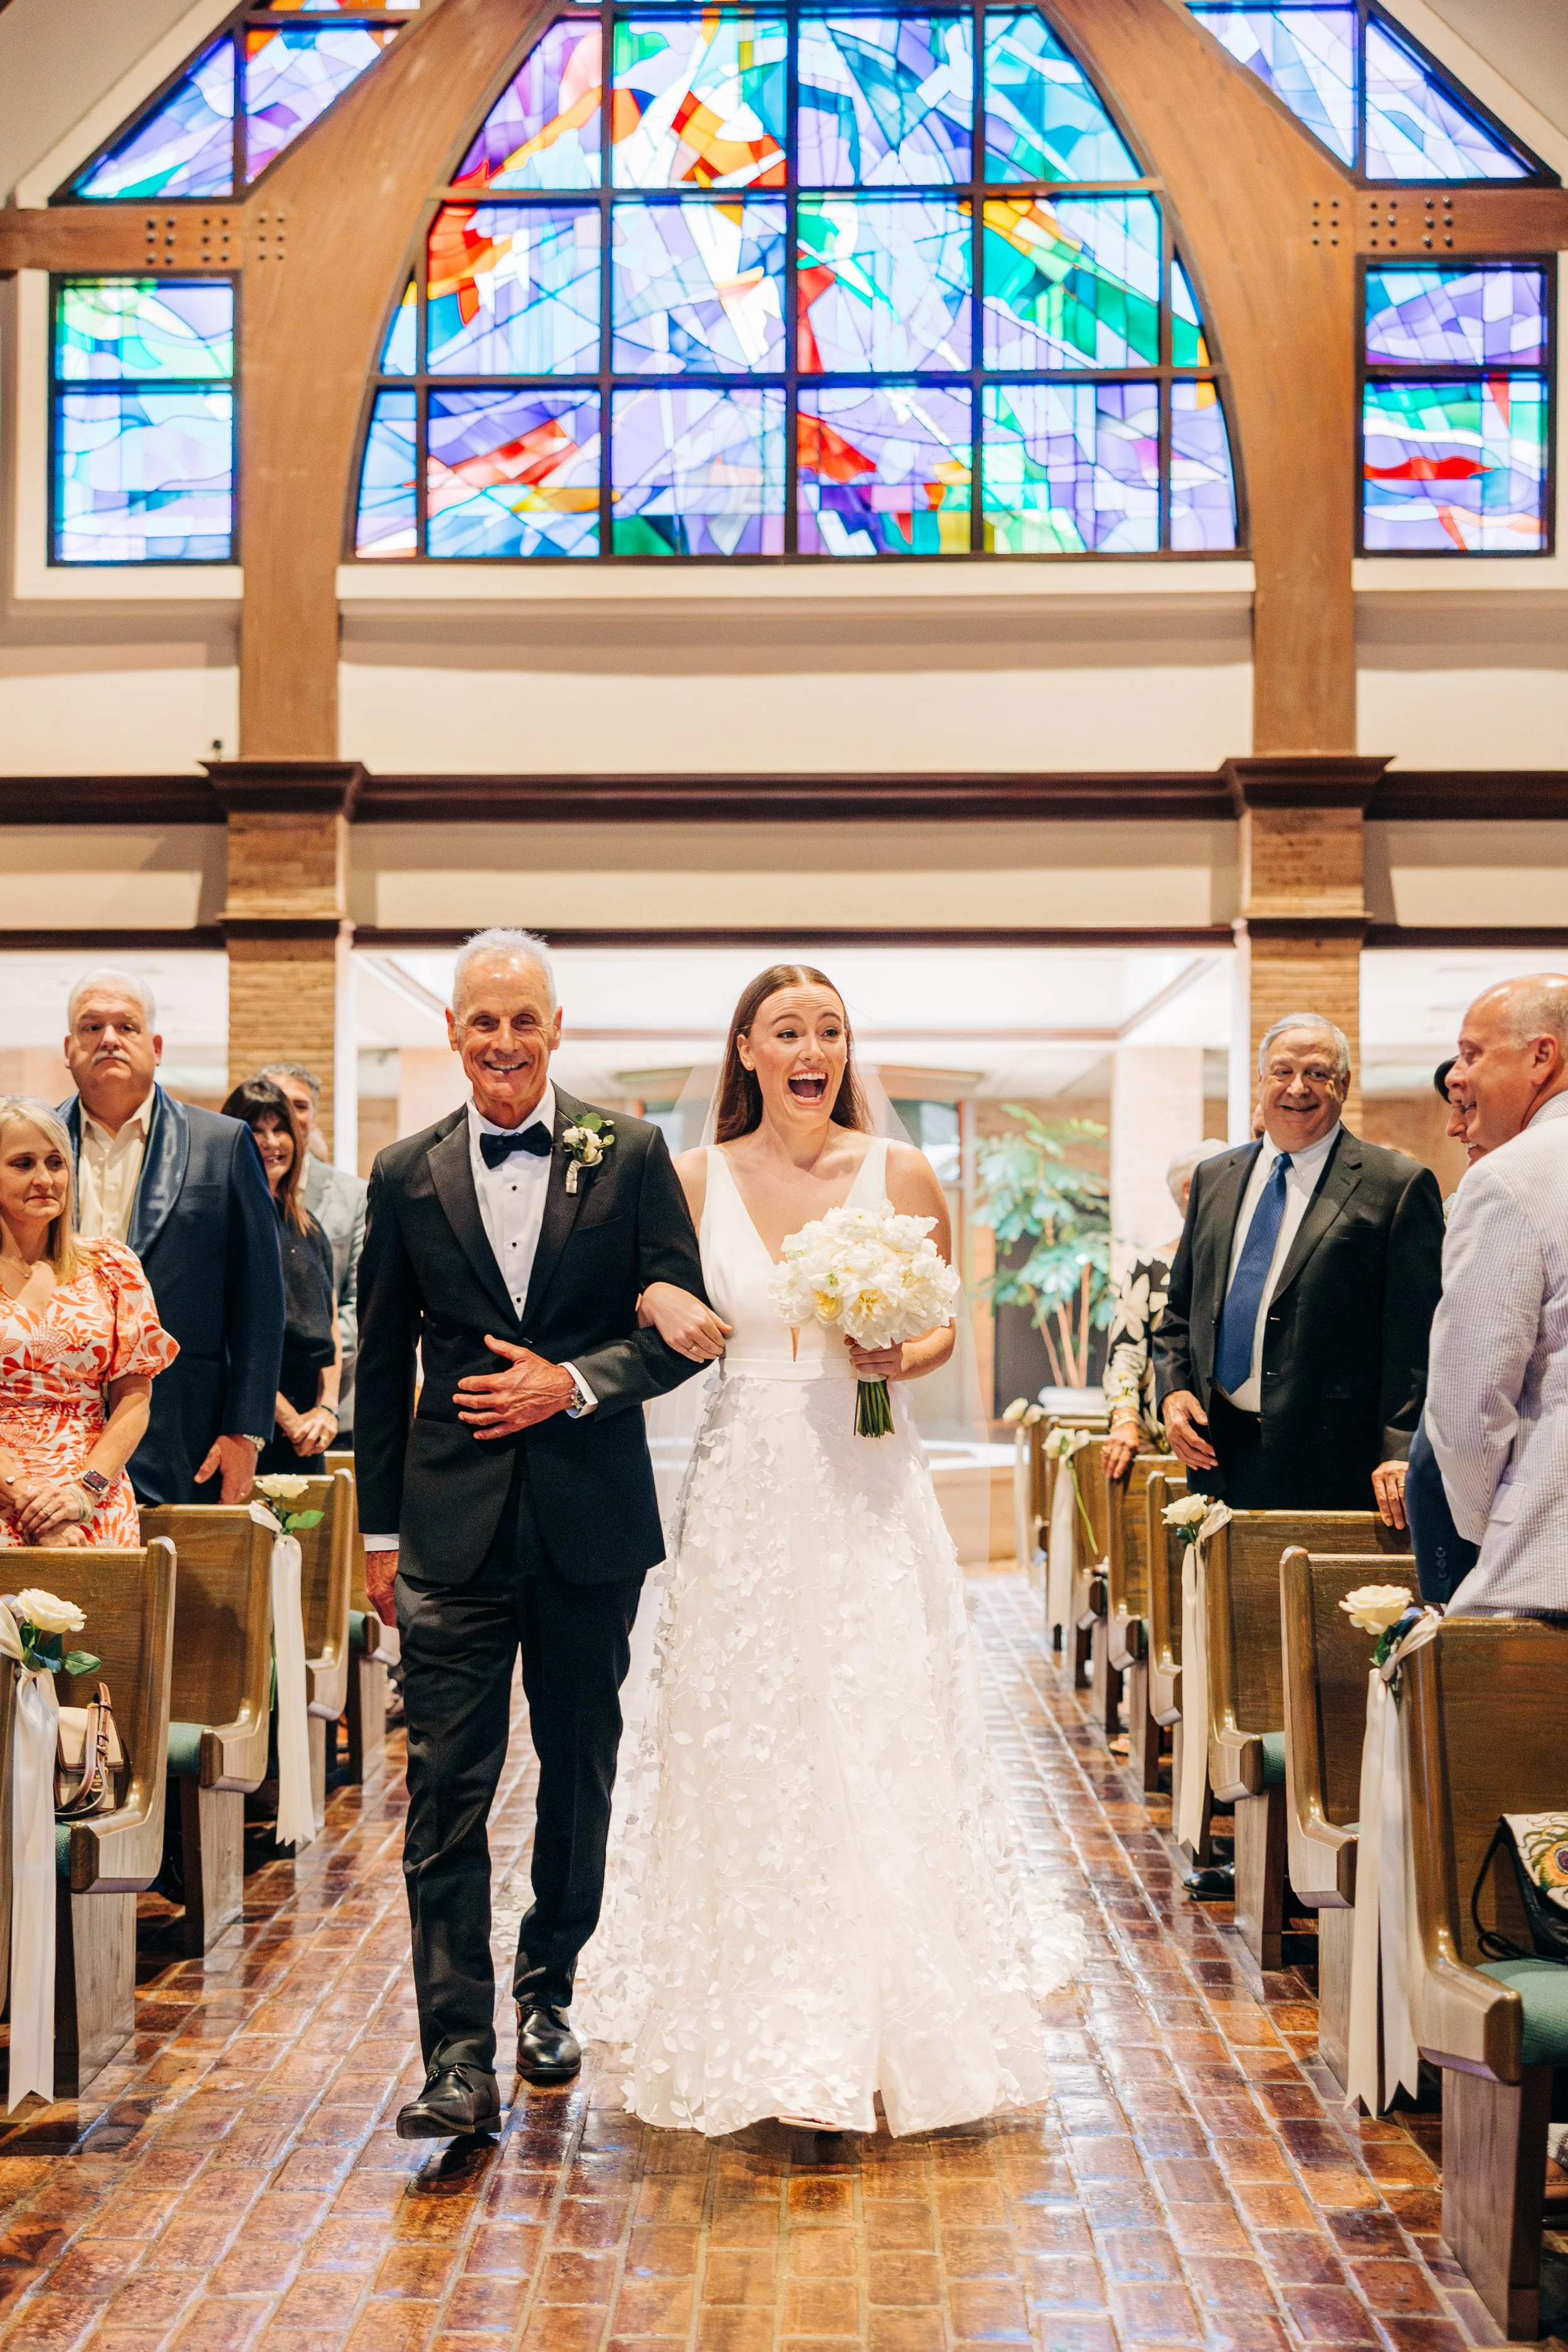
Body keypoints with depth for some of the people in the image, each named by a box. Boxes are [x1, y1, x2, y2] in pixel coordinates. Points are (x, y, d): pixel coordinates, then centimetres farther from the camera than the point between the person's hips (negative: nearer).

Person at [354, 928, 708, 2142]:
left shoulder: (631, 1153, -1)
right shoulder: (408, 1176, 4)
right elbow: (384, 1363, 8)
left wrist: (574, 1385, -16)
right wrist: (380, 1528, 8)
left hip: (591, 1516, 0)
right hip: (455, 1525, 0)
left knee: (581, 1768, 14)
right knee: (448, 1789, -5)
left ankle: (549, 1987, 34)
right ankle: (461, 2057, 1)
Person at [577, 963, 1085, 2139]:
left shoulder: (903, 1174, 2)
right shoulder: (695, 1179, 4)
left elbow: (945, 1327, 10)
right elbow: (648, 1297, 11)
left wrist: (902, 1358, -11)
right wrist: (664, 1310, -11)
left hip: (870, 1495, 0)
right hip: (745, 1498, 1)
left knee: (881, 1753, 1)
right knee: (745, 1760, 3)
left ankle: (892, 2028, 18)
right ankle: (764, 2036, 17)